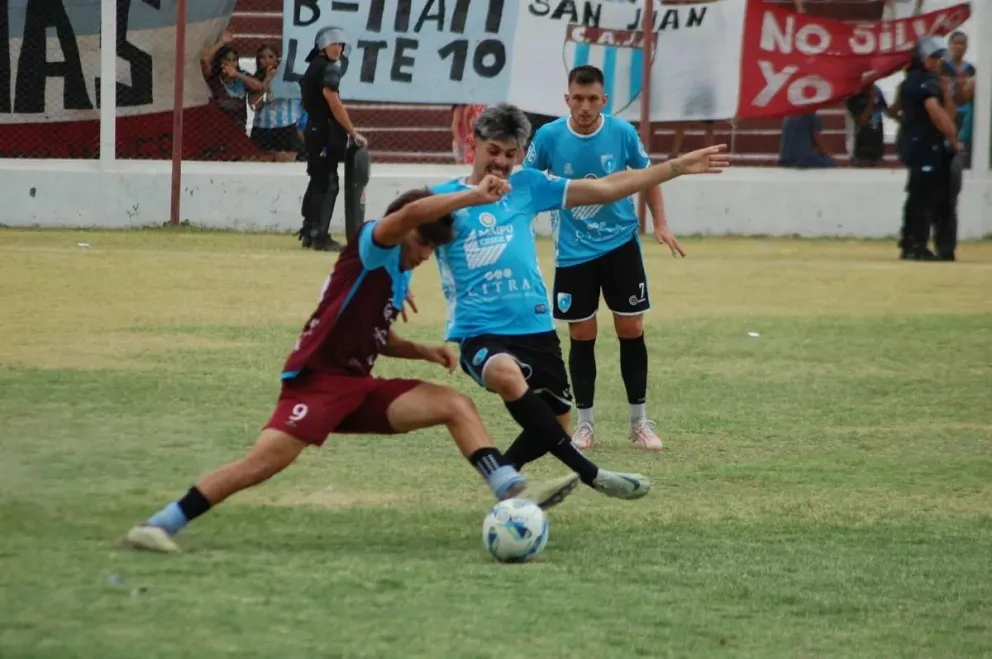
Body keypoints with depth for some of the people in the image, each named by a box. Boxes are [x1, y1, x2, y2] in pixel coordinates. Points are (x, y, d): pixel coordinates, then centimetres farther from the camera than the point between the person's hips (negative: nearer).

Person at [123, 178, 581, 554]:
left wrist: (422, 351, 13)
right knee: (267, 459, -25)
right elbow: (410, 213, -28)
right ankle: (159, 525, -19)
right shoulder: (370, 249, -6)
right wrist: (474, 196, -25)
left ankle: (513, 491, -13)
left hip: (359, 387, 9)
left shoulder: (398, 277, 18)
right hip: (316, 380, -9)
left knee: (457, 406, -2)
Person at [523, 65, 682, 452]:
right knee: (582, 335, 3)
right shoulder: (548, 137, -11)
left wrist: (660, 224, 2)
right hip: (573, 252, -1)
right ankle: (584, 423, 15)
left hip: (620, 244, 1)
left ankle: (639, 421, 13)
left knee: (631, 329, 1)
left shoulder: (622, 133, -8)